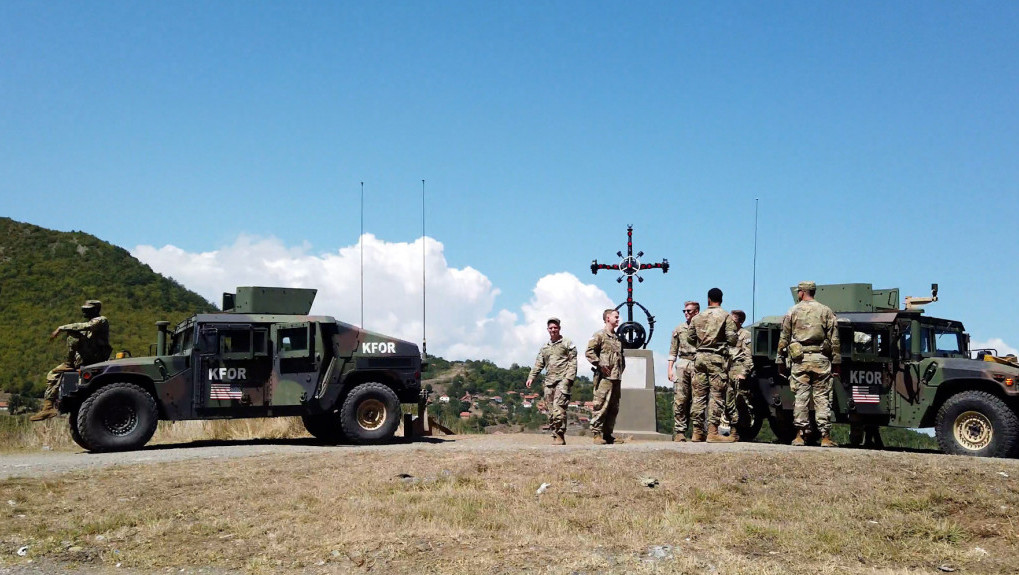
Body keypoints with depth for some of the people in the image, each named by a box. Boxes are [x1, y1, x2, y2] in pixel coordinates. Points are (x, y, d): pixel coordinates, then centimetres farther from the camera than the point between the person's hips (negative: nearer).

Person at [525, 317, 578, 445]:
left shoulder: (567, 344, 6)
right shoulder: (544, 348, 22)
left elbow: (573, 362, -1)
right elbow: (538, 364, 18)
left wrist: (569, 377, -13)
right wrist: (531, 377, 3)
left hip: (562, 380, -6)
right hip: (549, 382, 6)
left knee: (558, 408, -18)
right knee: (551, 411, 3)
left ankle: (560, 436, -16)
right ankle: (555, 436, 8)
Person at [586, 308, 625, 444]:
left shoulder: (618, 338, 23)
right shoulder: (599, 335, -1)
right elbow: (589, 352, -10)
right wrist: (600, 364, -15)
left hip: (616, 377, 8)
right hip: (604, 377, -8)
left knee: (614, 408, 8)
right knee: (601, 406, -10)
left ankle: (608, 435, 13)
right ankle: (597, 434, -8)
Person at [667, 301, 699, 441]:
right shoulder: (679, 329, 16)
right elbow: (673, 351, 15)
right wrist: (670, 369, 5)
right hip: (682, 364, 1)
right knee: (680, 399, -7)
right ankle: (679, 431, -6)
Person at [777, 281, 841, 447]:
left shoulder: (793, 311, 6)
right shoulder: (826, 311, 7)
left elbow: (784, 338, 5)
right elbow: (834, 339, 5)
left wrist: (781, 360, 11)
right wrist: (836, 362, 9)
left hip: (799, 359, 0)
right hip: (821, 359, 0)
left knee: (801, 397, 1)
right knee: (822, 397, 1)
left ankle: (800, 435, 0)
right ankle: (825, 436, -1)